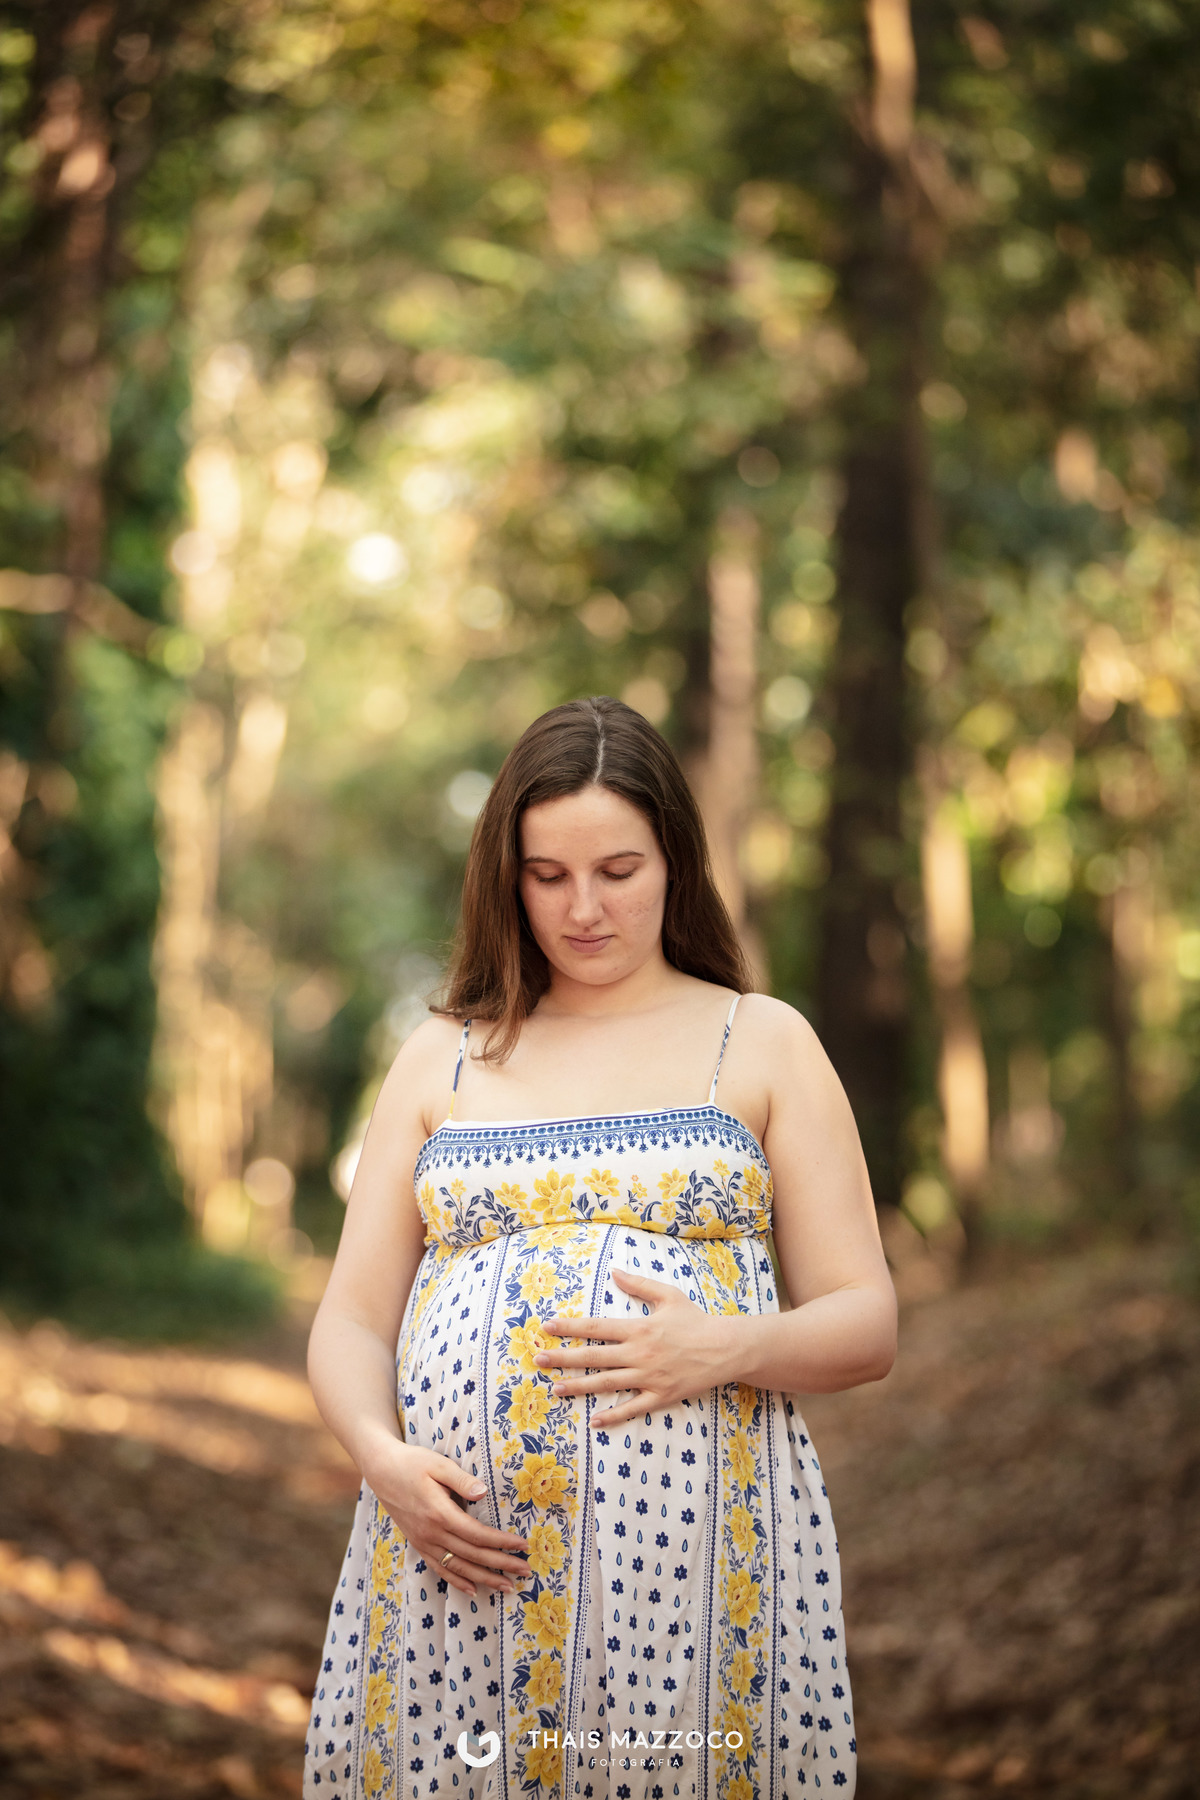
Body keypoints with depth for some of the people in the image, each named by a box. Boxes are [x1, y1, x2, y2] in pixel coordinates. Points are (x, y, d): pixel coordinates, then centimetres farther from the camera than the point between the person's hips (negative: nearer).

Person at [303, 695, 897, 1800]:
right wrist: (380, 1453, -8)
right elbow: (350, 1325, 12)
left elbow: (867, 1325, 6)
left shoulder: (763, 1044, 10)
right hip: (454, 1556, 2)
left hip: (699, 1546, -2)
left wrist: (732, 1347, -14)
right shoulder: (442, 1058, 16)